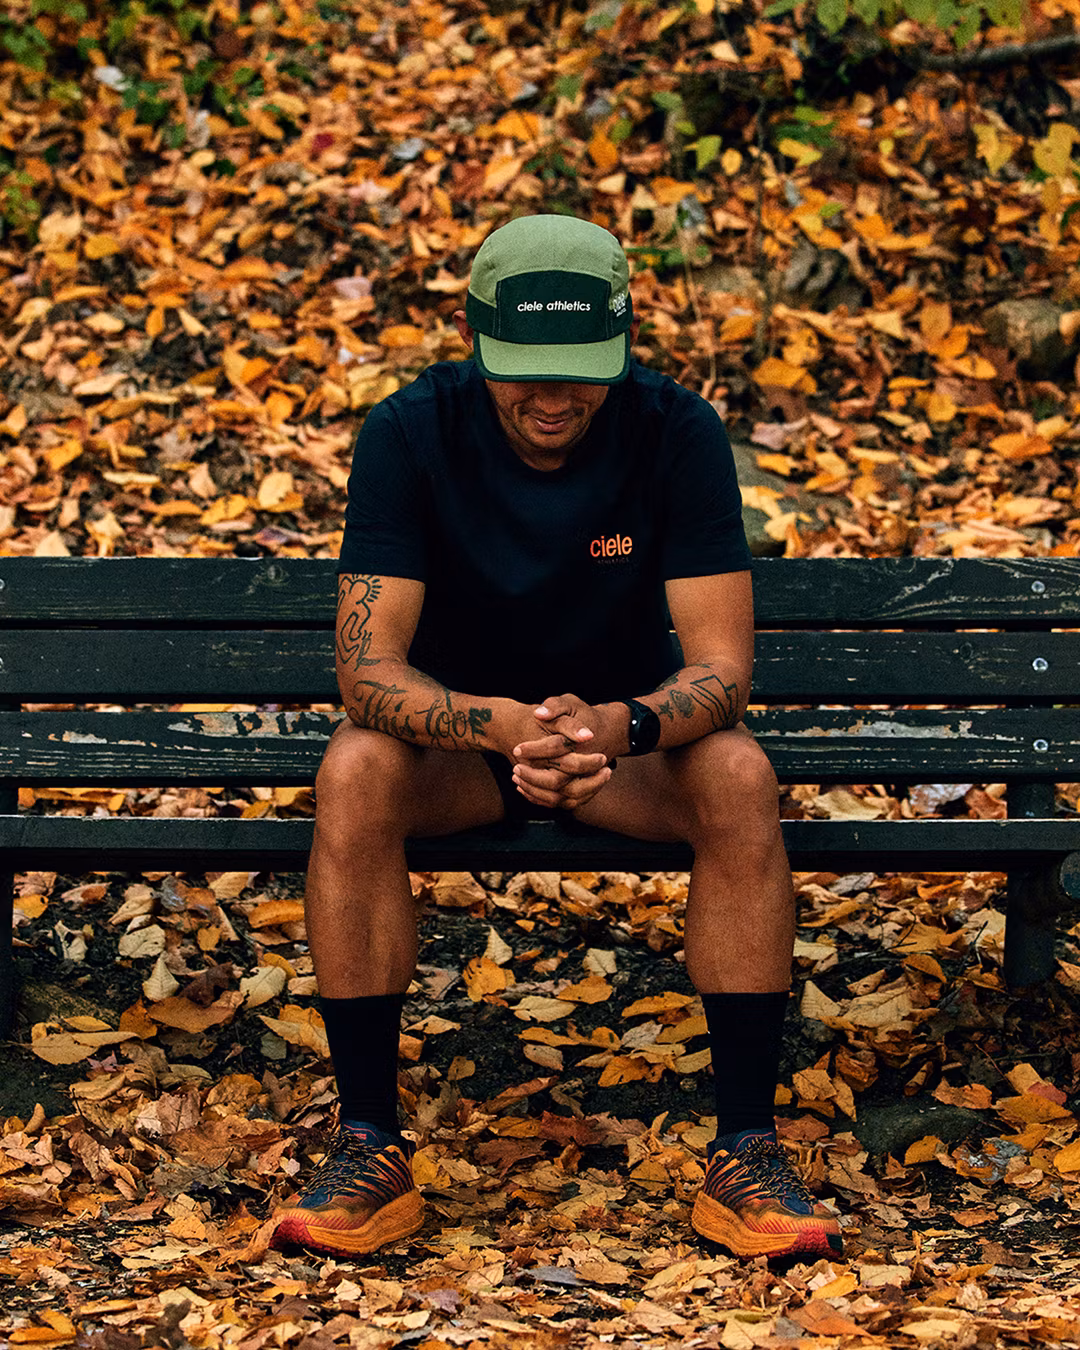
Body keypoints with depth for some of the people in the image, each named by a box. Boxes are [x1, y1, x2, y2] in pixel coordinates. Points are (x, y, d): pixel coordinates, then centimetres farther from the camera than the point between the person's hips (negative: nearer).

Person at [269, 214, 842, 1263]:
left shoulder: (676, 432, -18)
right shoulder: (411, 433, -19)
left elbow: (721, 667, -21)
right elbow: (367, 666, -25)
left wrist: (622, 726, -44)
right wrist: (502, 725, -46)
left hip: (627, 728, 0)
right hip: (456, 733, 0)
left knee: (739, 777, -31)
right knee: (354, 770, -33)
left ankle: (745, 1153, -25)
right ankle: (369, 1149, -26)